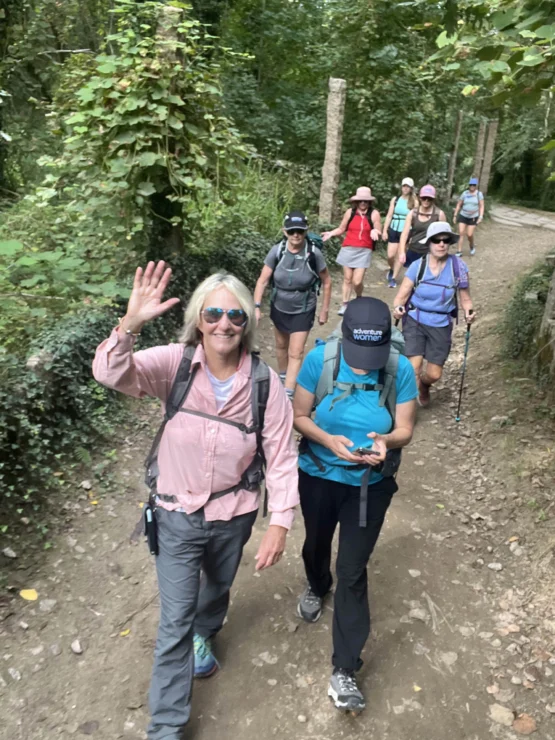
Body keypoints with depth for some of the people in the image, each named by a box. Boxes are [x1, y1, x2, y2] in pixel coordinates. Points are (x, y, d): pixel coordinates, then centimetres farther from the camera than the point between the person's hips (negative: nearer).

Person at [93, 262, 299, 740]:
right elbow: (111, 374, -31)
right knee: (175, 621, 6)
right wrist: (131, 324, -48)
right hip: (177, 515, -2)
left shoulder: (265, 381, -17)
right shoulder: (175, 363, -18)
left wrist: (281, 520, -15)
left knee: (218, 587, 30)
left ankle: (204, 634, 66)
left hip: (234, 515, 2)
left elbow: (281, 454, -12)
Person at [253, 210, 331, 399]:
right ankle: (282, 376, 46)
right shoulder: (277, 251, -18)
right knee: (281, 345, 22)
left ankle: (288, 395, 0)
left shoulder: (314, 253, -21)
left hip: (303, 311, -2)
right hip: (279, 308, 3)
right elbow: (262, 281, -14)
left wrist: (324, 310, -3)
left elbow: (326, 282, -8)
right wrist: (256, 307, -22)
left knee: (295, 353, -4)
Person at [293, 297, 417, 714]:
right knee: (316, 544, 27)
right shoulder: (319, 360, -20)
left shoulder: (401, 369, -19)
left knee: (353, 572, 2)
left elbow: (405, 429, -13)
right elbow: (299, 416, -12)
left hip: (370, 484, -1)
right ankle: (318, 588, 62)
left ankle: (344, 670, 18)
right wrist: (329, 440, -30)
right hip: (318, 475, 2)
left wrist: (386, 441, -36)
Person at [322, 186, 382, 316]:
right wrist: (331, 233, -7)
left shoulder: (374, 214, -2)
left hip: (364, 251, -2)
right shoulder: (350, 212, 4)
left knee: (357, 281, -8)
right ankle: (345, 304, 19)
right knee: (347, 279, 8)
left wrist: (375, 232, -25)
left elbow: (379, 234, -2)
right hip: (348, 249, 2)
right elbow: (341, 229, 11)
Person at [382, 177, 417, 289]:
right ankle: (391, 270, 31)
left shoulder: (414, 202, -1)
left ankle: (394, 278, 15)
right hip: (393, 230, 1)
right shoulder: (395, 199, 4)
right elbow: (389, 216, 5)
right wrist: (385, 230, -1)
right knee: (390, 256, -1)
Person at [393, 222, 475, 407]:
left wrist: (469, 313, -21)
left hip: (441, 325, 1)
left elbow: (465, 297, -1)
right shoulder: (418, 265, -10)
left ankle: (423, 386, 46)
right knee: (414, 368, -16)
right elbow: (402, 295, -11)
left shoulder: (458, 266, -9)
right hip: (415, 321, -1)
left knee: (434, 374, 7)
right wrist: (398, 309, -32)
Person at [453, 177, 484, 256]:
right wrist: (455, 215, 4)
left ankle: (472, 246, 24)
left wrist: (481, 217, -14)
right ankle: (460, 251, -4)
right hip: (463, 216, 2)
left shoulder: (479, 194, -3)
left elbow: (482, 206, -4)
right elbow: (458, 205, 6)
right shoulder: (465, 193, 1)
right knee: (461, 233, -8)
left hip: (473, 217, -2)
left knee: (469, 234, -6)